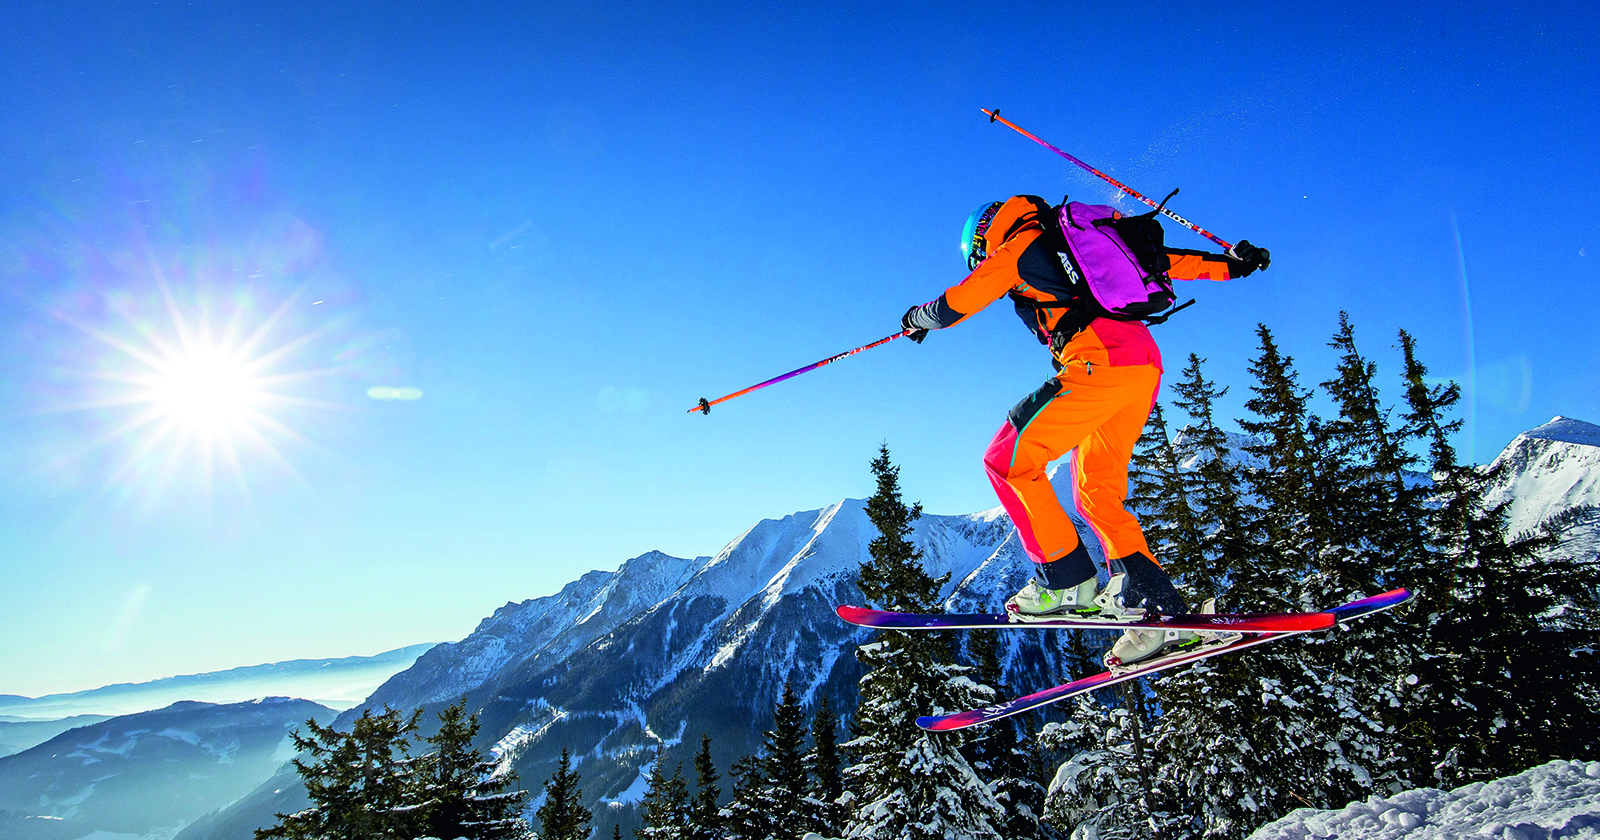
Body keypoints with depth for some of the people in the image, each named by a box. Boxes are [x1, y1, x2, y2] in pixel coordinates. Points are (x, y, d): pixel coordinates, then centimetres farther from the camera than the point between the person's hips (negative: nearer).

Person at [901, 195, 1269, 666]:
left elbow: (953, 307, 9)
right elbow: (1162, 259, 34)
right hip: (1146, 365, 9)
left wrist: (916, 319, 30)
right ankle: (1158, 608, 6)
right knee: (1097, 494, 12)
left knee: (1009, 460, -4)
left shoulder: (1018, 247, 10)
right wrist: (1231, 264, 44)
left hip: (1100, 361, -9)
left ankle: (1067, 582, -5)